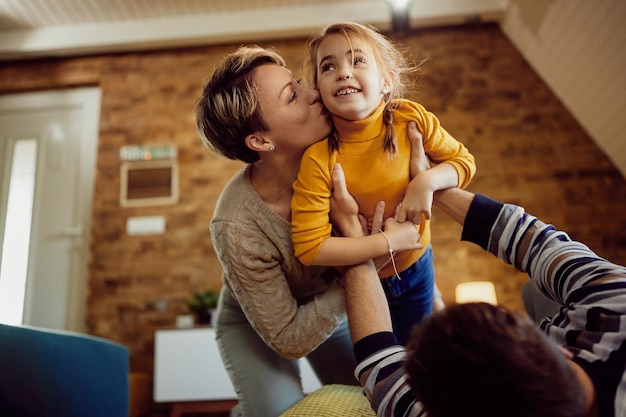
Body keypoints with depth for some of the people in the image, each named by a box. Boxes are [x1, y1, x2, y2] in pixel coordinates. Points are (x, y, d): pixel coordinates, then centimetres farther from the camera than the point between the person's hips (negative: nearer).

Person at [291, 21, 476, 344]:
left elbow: (463, 161, -6)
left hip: (417, 265, 3)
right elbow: (309, 247, -31)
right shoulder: (318, 159, -31)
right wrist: (389, 242, -29)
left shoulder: (412, 119, -21)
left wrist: (428, 181, -27)